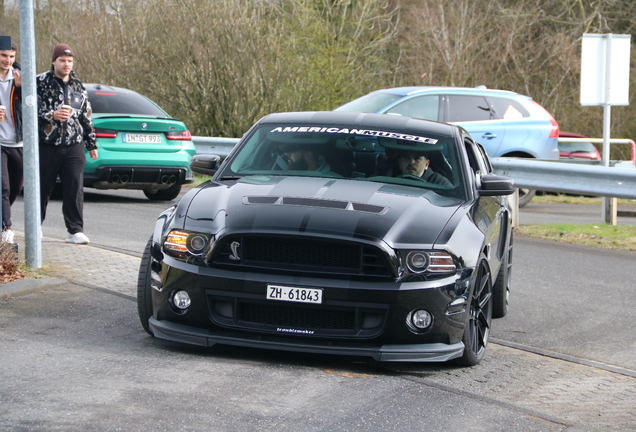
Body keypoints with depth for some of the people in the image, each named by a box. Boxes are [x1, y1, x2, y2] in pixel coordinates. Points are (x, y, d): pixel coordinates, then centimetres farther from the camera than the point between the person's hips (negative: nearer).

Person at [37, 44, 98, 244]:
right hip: (47, 145, -2)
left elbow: (86, 117, 19)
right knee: (42, 188, 7)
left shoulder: (78, 87, 15)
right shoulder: (40, 83, 1)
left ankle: (75, 230, -5)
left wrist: (92, 144, 18)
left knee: (75, 189, -7)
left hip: (73, 147, 2)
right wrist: (52, 116, -21)